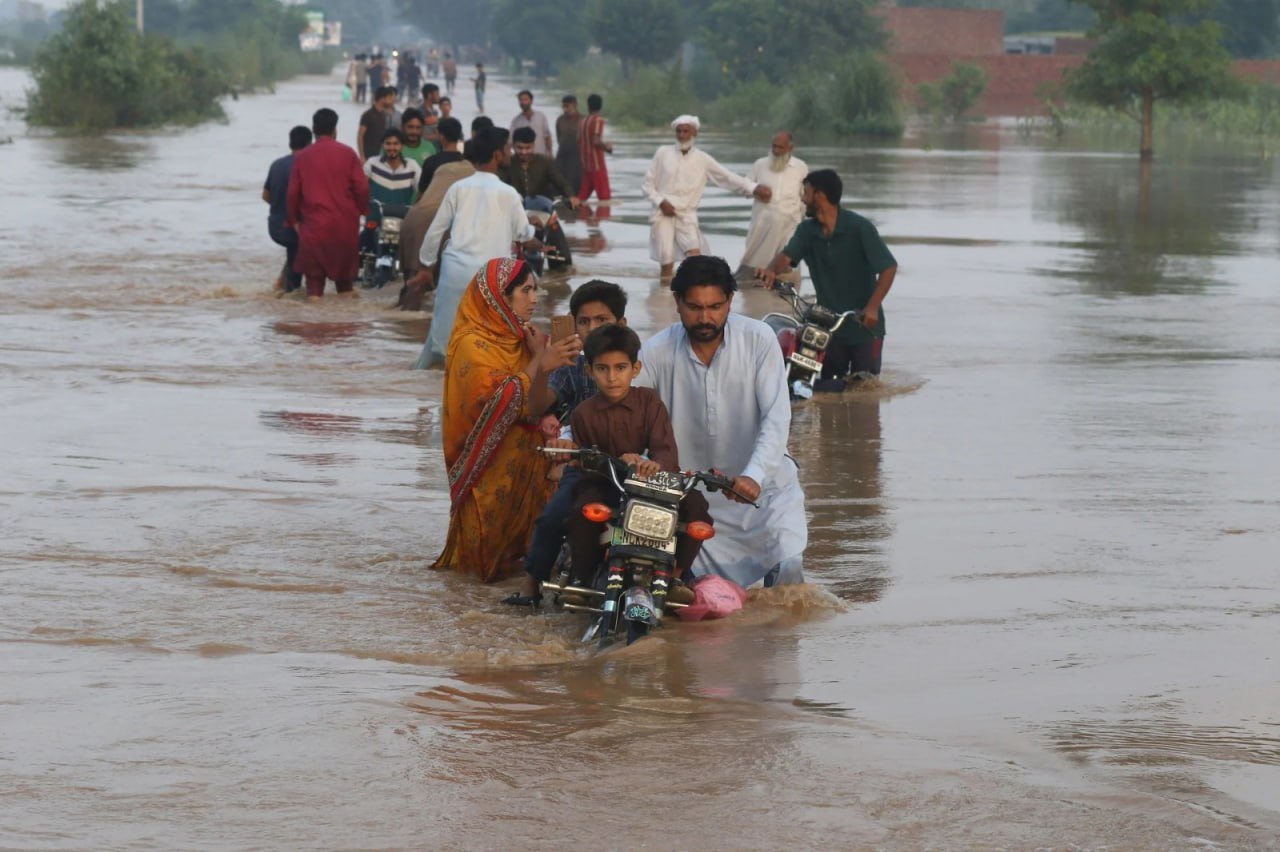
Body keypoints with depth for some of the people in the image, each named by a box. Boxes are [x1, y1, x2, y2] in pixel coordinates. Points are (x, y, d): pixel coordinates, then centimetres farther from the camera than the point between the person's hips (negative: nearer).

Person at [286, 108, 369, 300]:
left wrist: (293, 218, 12)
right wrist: (363, 209, 11)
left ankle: (314, 291, -3)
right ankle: (345, 288, 23)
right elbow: (362, 187, -5)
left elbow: (293, 191, 0)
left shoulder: (302, 157, -2)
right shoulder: (347, 153, -4)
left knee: (314, 256, 7)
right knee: (345, 253, 19)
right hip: (345, 218, 1)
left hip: (314, 219, -1)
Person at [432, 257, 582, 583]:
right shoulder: (471, 344, -11)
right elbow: (502, 403, -23)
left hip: (522, 454, 7)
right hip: (489, 467, -7)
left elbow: (532, 405, 3)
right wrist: (539, 364, -20)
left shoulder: (519, 338, 11)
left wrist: (545, 359, -10)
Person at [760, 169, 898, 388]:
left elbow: (889, 267, -14)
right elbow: (787, 256, -11)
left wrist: (873, 307, -26)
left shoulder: (859, 227, -12)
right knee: (829, 387, 8)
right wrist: (772, 270, -36)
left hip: (864, 324, -5)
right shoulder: (807, 230, 4)